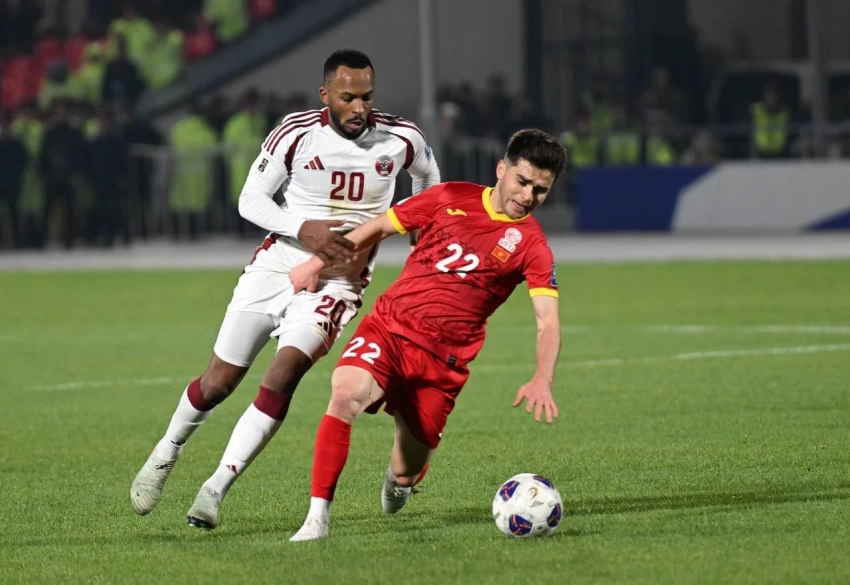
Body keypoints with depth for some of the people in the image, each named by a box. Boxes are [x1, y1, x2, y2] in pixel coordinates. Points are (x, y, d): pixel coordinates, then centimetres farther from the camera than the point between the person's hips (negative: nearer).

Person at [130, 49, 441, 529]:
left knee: (284, 375, -22)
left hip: (340, 279, -1)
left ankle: (216, 489, -16)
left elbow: (427, 176, 17)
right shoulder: (296, 135, -10)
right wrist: (303, 229, -20)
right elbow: (251, 200, -5)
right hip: (280, 261, 1)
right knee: (220, 381, 3)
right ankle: (167, 453, 33)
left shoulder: (401, 139, -6)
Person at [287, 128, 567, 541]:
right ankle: (317, 516, -27)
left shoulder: (531, 245, -4)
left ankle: (401, 476, 46)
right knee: (346, 392, -31)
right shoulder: (451, 198, 2)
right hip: (387, 326, 0)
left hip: (443, 359, 0)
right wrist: (318, 264, 14)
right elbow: (379, 227, 14)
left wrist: (542, 380, -31)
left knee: (406, 473, 4)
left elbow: (548, 323, -13)